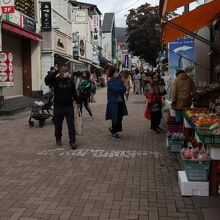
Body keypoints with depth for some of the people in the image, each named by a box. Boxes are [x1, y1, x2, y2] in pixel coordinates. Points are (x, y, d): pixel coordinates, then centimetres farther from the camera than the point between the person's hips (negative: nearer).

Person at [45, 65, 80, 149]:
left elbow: (74, 92, 14)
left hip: (69, 106, 1)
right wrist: (55, 72, -26)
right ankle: (58, 140, 30)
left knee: (71, 124, -2)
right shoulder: (55, 80, -4)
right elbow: (47, 80, -25)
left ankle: (72, 141, 2)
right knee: (58, 124, 12)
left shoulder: (70, 80, 5)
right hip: (58, 107, -1)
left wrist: (78, 102, 18)